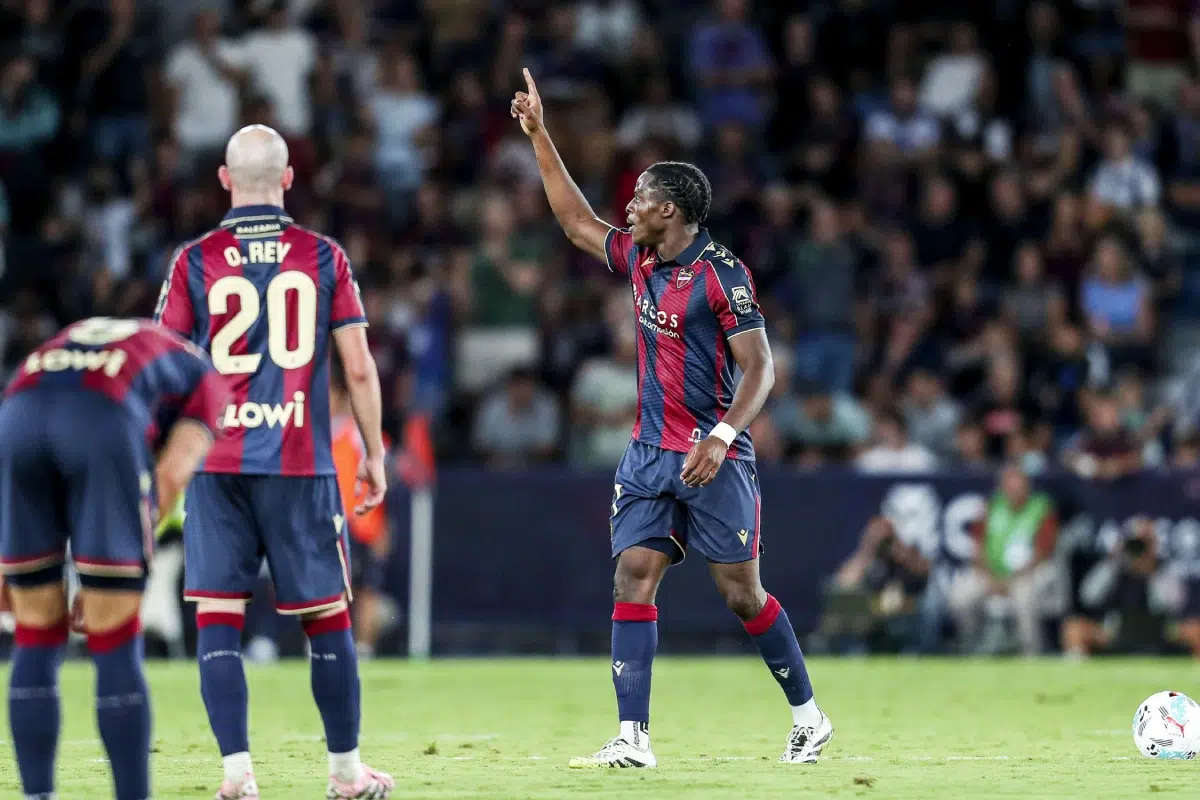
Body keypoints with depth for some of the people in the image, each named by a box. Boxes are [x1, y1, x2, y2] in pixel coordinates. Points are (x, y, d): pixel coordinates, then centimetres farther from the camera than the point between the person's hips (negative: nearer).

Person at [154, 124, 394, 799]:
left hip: (217, 465, 0)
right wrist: (374, 454, 10)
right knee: (328, 618, 10)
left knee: (218, 619, 2)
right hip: (301, 465, 0)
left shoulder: (195, 261, 1)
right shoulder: (324, 257, 2)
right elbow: (360, 368, 0)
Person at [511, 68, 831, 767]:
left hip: (712, 459, -7)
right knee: (633, 578, -5)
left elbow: (761, 367, -15)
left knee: (741, 593, -2)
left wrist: (721, 437, -26)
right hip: (650, 453, 7)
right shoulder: (640, 260, 9)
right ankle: (633, 739, -9)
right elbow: (577, 221, 25)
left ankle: (808, 715, 15)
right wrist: (540, 136, 22)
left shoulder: (721, 274, -13)